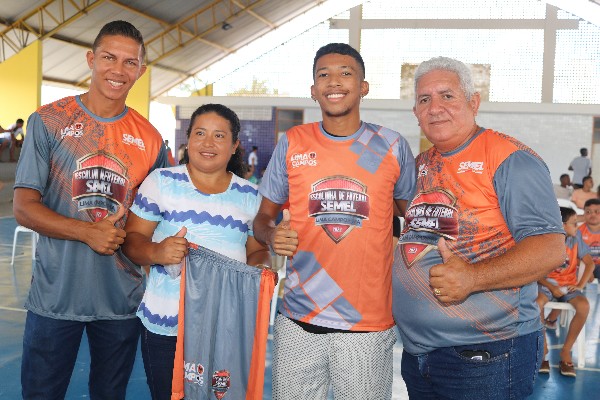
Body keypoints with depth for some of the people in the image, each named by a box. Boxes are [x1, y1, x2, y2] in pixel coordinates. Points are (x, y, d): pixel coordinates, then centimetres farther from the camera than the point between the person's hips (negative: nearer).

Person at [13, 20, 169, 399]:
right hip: (55, 296, -2)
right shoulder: (49, 121, -5)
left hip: (122, 298, 2)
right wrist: (89, 232, -21)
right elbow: (24, 207, -8)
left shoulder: (150, 138, 2)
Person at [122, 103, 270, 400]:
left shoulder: (250, 196, 8)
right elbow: (132, 239, -1)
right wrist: (156, 253, -22)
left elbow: (258, 251, 14)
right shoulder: (162, 181, 1)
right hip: (164, 324, -1)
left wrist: (261, 265, -9)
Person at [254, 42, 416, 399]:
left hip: (370, 324, -1)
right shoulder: (292, 143, 2)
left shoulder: (392, 146, 0)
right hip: (298, 320, 1)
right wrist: (272, 235, -12)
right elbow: (264, 215, 11)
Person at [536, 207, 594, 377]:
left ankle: (566, 351, -14)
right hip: (547, 283, -2)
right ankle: (543, 346, -15)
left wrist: (580, 285, -12)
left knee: (584, 306, -29)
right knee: (537, 303, -35)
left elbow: (590, 263, 2)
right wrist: (552, 288, -20)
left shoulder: (576, 239, 0)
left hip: (569, 284, 2)